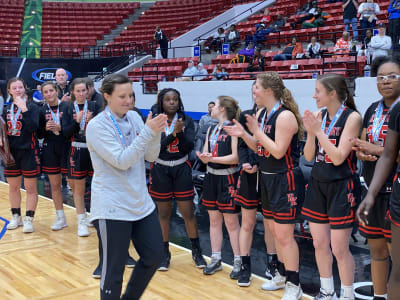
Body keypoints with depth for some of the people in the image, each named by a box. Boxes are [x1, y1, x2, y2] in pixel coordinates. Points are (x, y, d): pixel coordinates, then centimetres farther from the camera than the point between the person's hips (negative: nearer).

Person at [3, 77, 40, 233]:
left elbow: (33, 127, -21)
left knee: (30, 187, 0)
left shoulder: (32, 106, -7)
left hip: (28, 152, -5)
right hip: (11, 152, 5)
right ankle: (16, 217, 27)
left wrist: (24, 109, -25)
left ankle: (29, 219, 8)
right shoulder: (7, 109, 9)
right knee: (13, 187, 13)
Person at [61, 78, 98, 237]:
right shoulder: (68, 109, 3)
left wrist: (91, 121, -21)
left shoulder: (94, 106, 0)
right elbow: (66, 133, -3)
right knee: (78, 188, 7)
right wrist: (76, 121, -18)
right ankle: (82, 221, 19)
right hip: (77, 151, 1)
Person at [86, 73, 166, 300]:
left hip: (141, 203, 7)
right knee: (114, 270, 0)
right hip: (112, 209, -7)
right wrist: (147, 132, -26)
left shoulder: (134, 117, 5)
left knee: (154, 256, 13)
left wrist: (156, 133, -13)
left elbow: (151, 156, 5)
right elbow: (121, 161, -22)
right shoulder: (97, 126, -14)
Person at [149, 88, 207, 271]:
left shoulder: (186, 121, -1)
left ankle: (196, 251, 17)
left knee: (188, 212, 2)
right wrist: (172, 134, -26)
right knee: (163, 213, 8)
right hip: (160, 170, 0)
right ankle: (165, 253, 20)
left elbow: (189, 147, -9)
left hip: (181, 169, 1)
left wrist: (180, 132, -24)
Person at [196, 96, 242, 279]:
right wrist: (203, 157, -10)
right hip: (211, 176, 8)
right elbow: (205, 153, 13)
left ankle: (238, 261, 7)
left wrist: (213, 158, -22)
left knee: (231, 221, -2)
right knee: (214, 219, 12)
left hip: (228, 178, -7)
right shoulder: (211, 129, 13)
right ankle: (216, 259, 21)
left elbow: (236, 157, -16)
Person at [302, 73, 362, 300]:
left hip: (342, 188, -6)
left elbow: (338, 157, -18)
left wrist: (318, 130, -19)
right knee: (320, 244, 12)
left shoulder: (352, 117, -11)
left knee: (339, 249, -2)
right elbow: (309, 156, 3)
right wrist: (310, 131, -11)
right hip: (318, 185, 6)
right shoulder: (319, 116, 5)